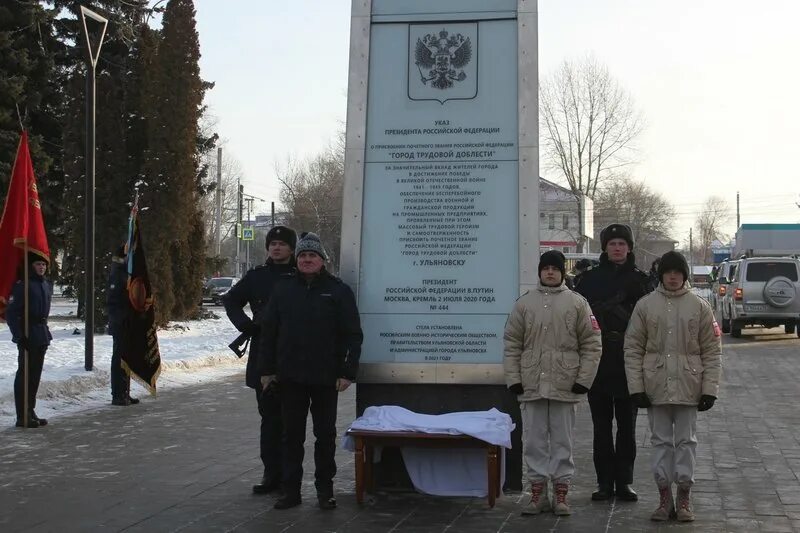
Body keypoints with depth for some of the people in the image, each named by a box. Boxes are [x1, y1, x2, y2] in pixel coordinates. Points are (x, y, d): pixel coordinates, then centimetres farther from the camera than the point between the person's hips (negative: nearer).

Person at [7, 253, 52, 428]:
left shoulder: (47, 285, 12)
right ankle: (22, 417, -1)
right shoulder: (22, 285, -13)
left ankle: (30, 412, 21)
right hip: (28, 337, -8)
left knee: (35, 375, 13)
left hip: (42, 335, 8)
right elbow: (11, 313, -16)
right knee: (24, 374, -4)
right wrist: (19, 336, -19)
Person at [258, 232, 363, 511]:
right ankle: (291, 490, 15)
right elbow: (268, 331, 10)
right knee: (292, 435, 7)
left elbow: (352, 335, -3)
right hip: (290, 377, 2)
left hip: (325, 379, -2)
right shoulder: (284, 290, 7)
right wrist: (267, 369, 6)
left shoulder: (338, 290, -1)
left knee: (325, 434, 7)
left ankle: (325, 489, 18)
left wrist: (348, 372, -9)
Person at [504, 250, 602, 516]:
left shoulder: (577, 303, 2)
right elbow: (512, 345, 6)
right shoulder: (524, 303, 7)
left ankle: (561, 494, 14)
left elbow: (591, 344, 1)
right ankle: (538, 493, 16)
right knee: (534, 441, 6)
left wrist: (583, 379, -5)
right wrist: (514, 379, -1)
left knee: (562, 441, 5)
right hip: (531, 385, 2)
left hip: (564, 385, -2)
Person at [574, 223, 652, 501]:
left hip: (628, 363, 0)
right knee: (601, 425, 5)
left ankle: (624, 481, 13)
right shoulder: (590, 279, 5)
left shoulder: (639, 280, 5)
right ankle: (605, 481, 11)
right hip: (597, 361, 0)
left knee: (627, 425, 6)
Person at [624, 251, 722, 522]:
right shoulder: (645, 305, 2)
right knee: (661, 440, 7)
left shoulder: (699, 306, 1)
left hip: (688, 386, -1)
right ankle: (664, 496, 16)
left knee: (686, 440, 6)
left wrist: (710, 388, -5)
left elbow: (712, 350, 1)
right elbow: (633, 348, 2)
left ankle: (684, 497, 15)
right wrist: (636, 386, -4)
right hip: (656, 386, 1)